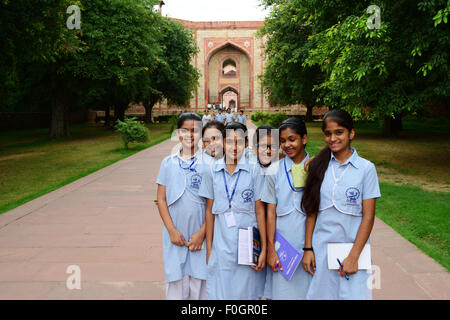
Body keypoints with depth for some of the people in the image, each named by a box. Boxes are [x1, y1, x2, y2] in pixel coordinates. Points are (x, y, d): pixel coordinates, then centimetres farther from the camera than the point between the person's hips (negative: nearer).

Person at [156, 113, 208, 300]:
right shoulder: (168, 163, 6)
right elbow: (161, 200, 6)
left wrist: (202, 233, -8)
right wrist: (172, 230, -4)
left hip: (200, 235, -2)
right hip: (175, 235, 2)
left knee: (200, 284, 2)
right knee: (176, 284, 6)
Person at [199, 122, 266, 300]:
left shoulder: (253, 171, -3)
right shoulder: (212, 172, 1)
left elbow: (260, 211, -1)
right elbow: (210, 210, 6)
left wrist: (264, 248, -3)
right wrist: (209, 248, 5)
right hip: (222, 244, 1)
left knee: (247, 292, 8)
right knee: (221, 293, 7)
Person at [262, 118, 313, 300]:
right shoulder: (276, 170, 3)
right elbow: (271, 211, 1)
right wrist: (270, 248, -2)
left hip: (309, 242, 0)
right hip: (282, 242, 1)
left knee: (307, 290, 5)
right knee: (282, 291, 5)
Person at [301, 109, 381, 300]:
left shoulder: (366, 168, -4)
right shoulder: (319, 166, 4)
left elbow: (368, 217, -6)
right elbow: (311, 211, 4)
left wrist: (353, 257, -11)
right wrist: (308, 249, 0)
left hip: (351, 248, -2)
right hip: (320, 250, 2)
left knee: (352, 294, 2)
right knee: (320, 294, 8)